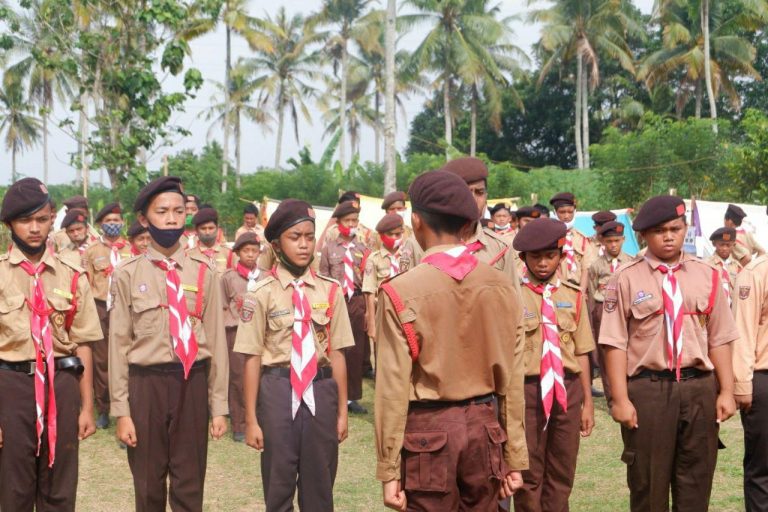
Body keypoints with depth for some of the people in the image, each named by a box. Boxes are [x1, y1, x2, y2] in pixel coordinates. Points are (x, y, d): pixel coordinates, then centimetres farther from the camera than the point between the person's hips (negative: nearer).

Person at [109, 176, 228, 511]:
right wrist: (121, 409, -4)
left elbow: (216, 341, 5)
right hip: (146, 385, -1)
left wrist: (219, 406, 3)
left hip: (193, 384, 1)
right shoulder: (128, 274, -1)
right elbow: (119, 343, -1)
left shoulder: (203, 274, 3)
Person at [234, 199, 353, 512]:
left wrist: (342, 411, 7)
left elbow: (336, 354, 6)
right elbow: (253, 359, -4)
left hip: (321, 389, 2)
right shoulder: (262, 294, -5)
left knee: (319, 485, 12)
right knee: (278, 484, 10)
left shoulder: (330, 291, 3)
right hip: (278, 390, -2)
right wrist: (251, 419, -4)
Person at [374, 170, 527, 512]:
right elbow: (511, 378, 3)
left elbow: (393, 387, -11)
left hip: (428, 430, -4)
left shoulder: (401, 292, -12)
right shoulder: (502, 286, 0)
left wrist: (388, 470, -5)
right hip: (484, 426, 4)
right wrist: (515, 457, 10)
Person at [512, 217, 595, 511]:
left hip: (568, 390, 4)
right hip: (526, 390, -3)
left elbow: (581, 352, 9)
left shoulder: (573, 296, 6)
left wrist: (587, 401, 9)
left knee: (562, 476, 13)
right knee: (528, 476, 5)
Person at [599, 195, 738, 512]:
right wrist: (620, 399, -9)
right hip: (647, 388, -3)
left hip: (699, 387, 3)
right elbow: (616, 343, -5)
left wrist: (726, 391, 3)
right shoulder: (627, 279, -3)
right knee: (648, 483, 7)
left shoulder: (706, 276, 7)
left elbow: (718, 339, 8)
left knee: (695, 483, 11)